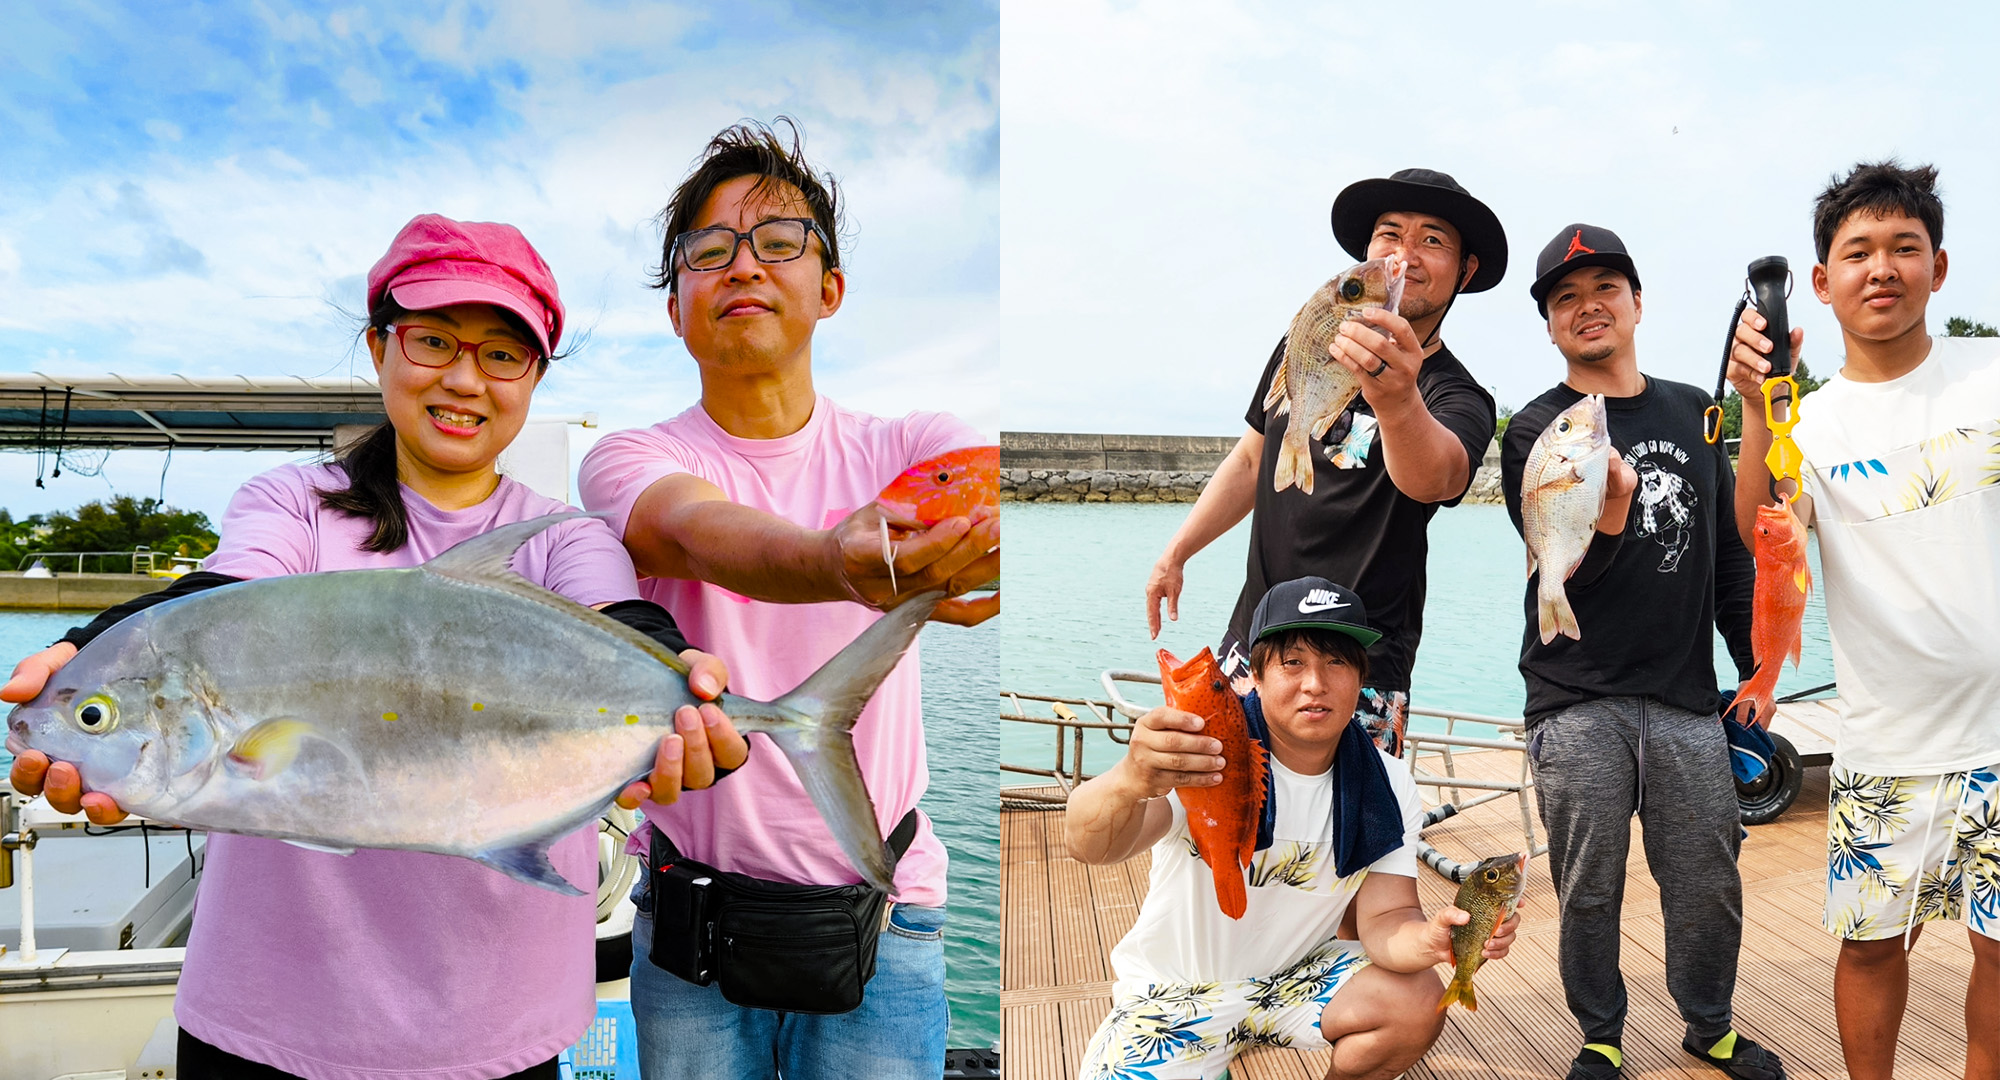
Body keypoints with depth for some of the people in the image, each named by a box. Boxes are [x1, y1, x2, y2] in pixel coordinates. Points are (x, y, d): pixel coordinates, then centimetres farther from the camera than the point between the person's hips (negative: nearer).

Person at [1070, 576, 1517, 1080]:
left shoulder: (1387, 789, -8)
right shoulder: (1198, 755, -25)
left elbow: (1386, 919, -11)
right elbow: (1090, 845, -41)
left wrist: (1433, 938, -37)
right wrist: (1128, 783, -65)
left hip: (1298, 973, 4)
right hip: (1176, 991, -3)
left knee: (1419, 1003, -20)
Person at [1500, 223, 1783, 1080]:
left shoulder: (1693, 414, 13)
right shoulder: (1535, 433, -1)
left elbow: (1731, 552, 17)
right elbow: (1562, 574, -9)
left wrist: (1757, 666, 14)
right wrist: (1608, 519, -30)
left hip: (1686, 697, 3)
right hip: (1578, 705, -3)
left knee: (1709, 883, 10)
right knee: (1589, 889, 4)